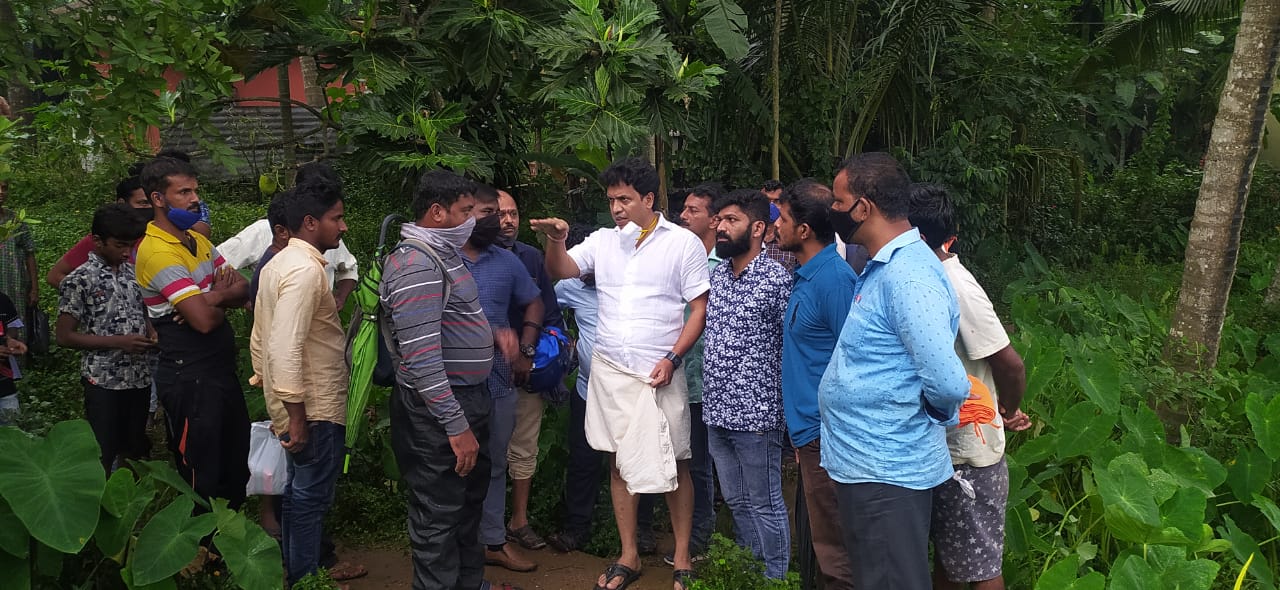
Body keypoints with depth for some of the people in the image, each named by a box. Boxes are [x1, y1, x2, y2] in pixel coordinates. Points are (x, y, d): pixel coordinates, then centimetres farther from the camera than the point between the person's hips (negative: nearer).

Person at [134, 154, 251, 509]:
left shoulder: (198, 240, 9)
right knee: (202, 479, 3)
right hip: (190, 377, -9)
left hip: (221, 369, 9)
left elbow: (242, 289, 5)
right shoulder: (158, 251, -19)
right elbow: (204, 320, -26)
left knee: (237, 464, 19)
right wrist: (223, 297, -4)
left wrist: (213, 298, -16)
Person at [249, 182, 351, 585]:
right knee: (312, 497, 2)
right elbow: (287, 349, -27)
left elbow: (261, 339, 17)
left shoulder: (278, 263, 11)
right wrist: (297, 417, -25)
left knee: (300, 490, 20)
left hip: (300, 406, 10)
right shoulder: (305, 269, -20)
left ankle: (296, 573, 34)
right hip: (315, 408, -10)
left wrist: (271, 391, 22)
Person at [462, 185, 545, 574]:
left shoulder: (507, 262, 9)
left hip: (499, 381, 5)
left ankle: (493, 541, 28)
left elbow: (533, 304, 19)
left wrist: (525, 351, 7)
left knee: (494, 465, 15)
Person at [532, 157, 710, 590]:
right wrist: (557, 240, -23)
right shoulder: (603, 241, 8)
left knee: (674, 465, 2)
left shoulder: (683, 242, -3)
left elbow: (700, 309, -3)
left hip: (660, 372, -4)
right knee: (619, 461, 10)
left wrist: (672, 359, -12)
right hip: (609, 370, 4)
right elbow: (560, 271, -2)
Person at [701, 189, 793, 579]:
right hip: (716, 412, 7)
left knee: (765, 505, 6)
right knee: (737, 502, 18)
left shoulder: (777, 280, -12)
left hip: (755, 415, -7)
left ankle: (776, 578, 21)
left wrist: (788, 410, -14)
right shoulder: (715, 274, 8)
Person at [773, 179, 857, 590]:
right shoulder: (807, 274, 11)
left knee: (835, 555, 1)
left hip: (825, 433, -10)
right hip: (809, 431, 10)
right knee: (821, 540, 20)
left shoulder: (834, 279, -19)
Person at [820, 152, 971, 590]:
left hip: (886, 474, -10)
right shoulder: (882, 267, 9)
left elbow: (948, 384, -29)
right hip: (865, 464, 10)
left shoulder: (907, 275, -23)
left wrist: (937, 414, -11)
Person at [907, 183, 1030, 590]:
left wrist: (1007, 412, -4)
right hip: (942, 447, 8)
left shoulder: (955, 287, -22)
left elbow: (1010, 364, -21)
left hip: (967, 454, -8)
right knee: (945, 552, 22)